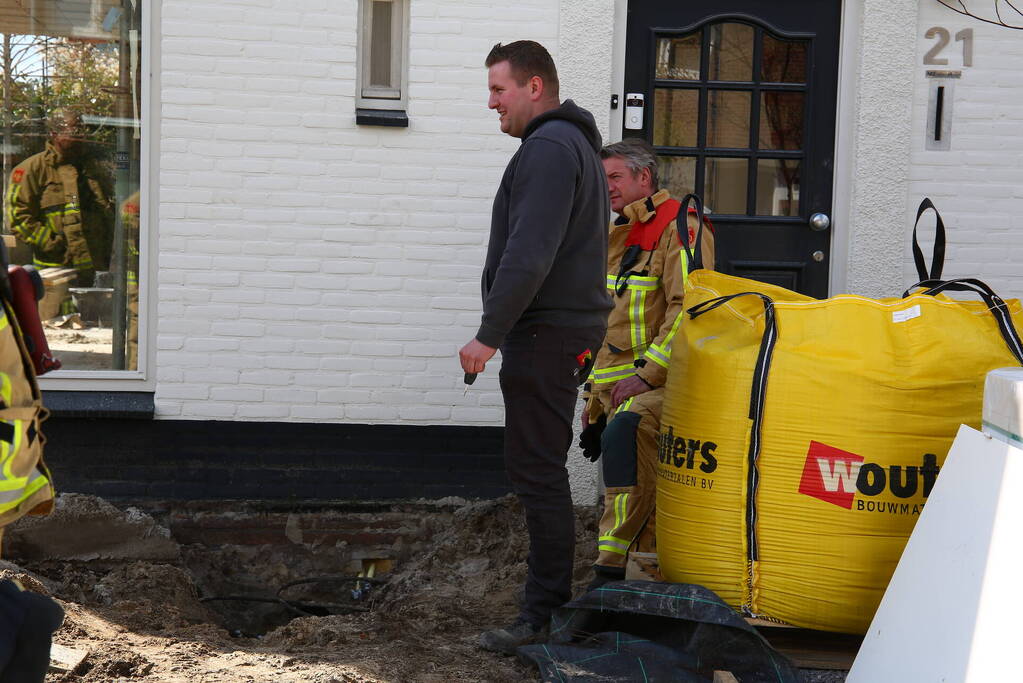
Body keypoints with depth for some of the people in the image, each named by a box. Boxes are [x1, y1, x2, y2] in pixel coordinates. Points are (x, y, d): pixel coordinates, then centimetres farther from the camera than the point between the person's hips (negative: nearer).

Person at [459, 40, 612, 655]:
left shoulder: (548, 148, -13)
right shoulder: (577, 143, 22)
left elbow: (528, 256, -23)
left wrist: (490, 334, -20)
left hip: (545, 331, -11)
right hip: (571, 327, 11)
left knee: (537, 472, -8)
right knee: (540, 470, 15)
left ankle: (547, 615, -4)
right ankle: (554, 602, 21)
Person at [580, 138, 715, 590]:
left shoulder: (679, 227, -6)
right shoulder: (616, 237, 23)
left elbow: (688, 311, -17)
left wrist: (646, 374, -21)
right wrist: (595, 398, 25)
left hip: (660, 383, -9)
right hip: (617, 391, 9)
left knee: (625, 432, -32)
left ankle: (614, 566, -33)